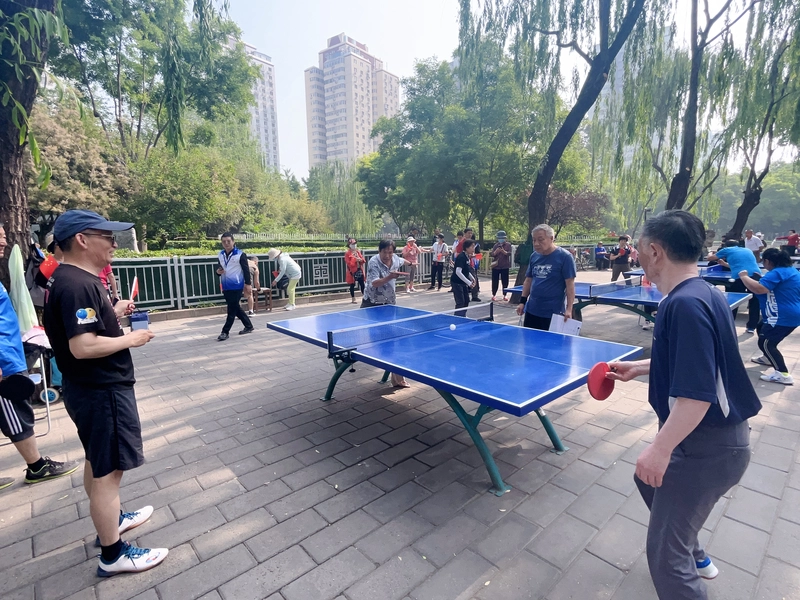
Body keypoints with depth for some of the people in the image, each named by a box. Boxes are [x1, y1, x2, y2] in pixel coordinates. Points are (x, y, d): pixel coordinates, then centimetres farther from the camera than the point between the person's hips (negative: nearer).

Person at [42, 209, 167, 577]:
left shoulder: (73, 279, 8)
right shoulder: (75, 285, -24)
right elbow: (83, 346, -31)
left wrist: (113, 313, 8)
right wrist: (132, 339, -19)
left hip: (94, 388, 11)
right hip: (101, 391, -11)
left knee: (98, 462, 25)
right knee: (108, 470, 2)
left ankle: (109, 518, 45)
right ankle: (112, 554, 17)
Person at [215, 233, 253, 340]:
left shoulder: (240, 254, -11)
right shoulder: (220, 254, 8)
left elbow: (246, 270, -9)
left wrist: (248, 284, -12)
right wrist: (218, 271, -3)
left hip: (237, 287, -7)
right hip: (226, 287, 7)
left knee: (232, 310, -2)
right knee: (236, 308, 14)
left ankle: (225, 332, 5)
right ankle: (249, 326, 28)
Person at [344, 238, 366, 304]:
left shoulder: (358, 251, 10)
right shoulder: (347, 253, -8)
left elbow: (363, 261, 9)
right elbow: (349, 263, -15)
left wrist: (361, 260, -13)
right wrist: (355, 261, -20)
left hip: (360, 270, 5)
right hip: (352, 271, -5)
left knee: (362, 284, 7)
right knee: (352, 285, 3)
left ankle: (364, 296, 18)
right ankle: (353, 299, 11)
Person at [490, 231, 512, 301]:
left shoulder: (508, 245, 1)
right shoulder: (496, 245, 6)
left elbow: (509, 254, -12)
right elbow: (490, 254, 1)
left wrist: (504, 252, -31)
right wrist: (495, 252, -19)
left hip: (505, 266, -1)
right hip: (495, 266, 1)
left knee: (505, 281, 3)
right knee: (495, 281, 2)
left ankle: (504, 295, 14)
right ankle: (494, 295, 12)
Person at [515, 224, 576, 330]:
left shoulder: (564, 257, -10)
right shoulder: (534, 256, 7)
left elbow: (570, 284, -12)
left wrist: (569, 309, -18)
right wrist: (522, 301, 8)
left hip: (553, 313, -6)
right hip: (531, 310, 6)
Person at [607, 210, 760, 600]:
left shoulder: (686, 304, -27)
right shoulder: (699, 294, 5)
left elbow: (696, 394, -31)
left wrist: (660, 449, -25)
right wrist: (638, 368, 19)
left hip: (707, 445, -11)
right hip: (708, 436, 11)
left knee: (664, 553, -1)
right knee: (649, 479, 32)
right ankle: (694, 558, 54)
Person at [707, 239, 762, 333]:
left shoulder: (727, 250, 16)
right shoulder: (748, 251, 29)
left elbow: (709, 258, 28)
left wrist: (711, 254, 51)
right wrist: (725, 264, 48)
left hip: (741, 277, -4)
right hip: (756, 276, 4)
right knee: (754, 303, 14)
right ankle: (751, 327, 19)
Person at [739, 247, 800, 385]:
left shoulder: (777, 273, -21)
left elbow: (758, 289, -33)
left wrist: (744, 276, -19)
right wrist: (761, 279, 21)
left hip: (784, 317, -11)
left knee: (765, 343, -11)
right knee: (762, 329, 29)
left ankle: (783, 375, -14)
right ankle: (769, 358, 43)